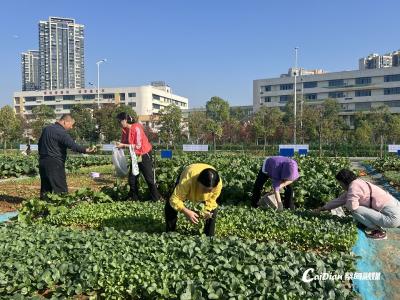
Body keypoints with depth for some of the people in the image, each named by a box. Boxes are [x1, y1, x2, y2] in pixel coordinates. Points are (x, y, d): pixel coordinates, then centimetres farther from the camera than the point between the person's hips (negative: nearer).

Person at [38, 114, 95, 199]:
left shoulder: (46, 129, 15)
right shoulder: (61, 132, -14)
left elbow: (40, 143, 25)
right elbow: (72, 145, -28)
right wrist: (85, 150, -37)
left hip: (42, 161, 9)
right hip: (54, 163, -9)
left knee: (45, 189, 13)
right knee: (61, 189, -7)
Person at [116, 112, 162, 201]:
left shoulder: (136, 128, -23)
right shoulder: (125, 130, -1)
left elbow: (138, 146, -25)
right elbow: (124, 143, 4)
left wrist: (123, 145, -27)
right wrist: (119, 145, -18)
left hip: (144, 155, -8)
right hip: (135, 156, 8)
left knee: (149, 178, -3)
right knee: (132, 178, 9)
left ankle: (157, 199, 7)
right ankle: (134, 198, 21)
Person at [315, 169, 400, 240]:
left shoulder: (354, 186, -17)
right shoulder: (358, 183, 12)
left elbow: (352, 206, -26)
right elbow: (340, 200, 18)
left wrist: (348, 202, -2)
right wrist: (323, 208, 22)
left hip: (392, 217, -9)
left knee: (355, 210, -16)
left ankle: (378, 231, -2)